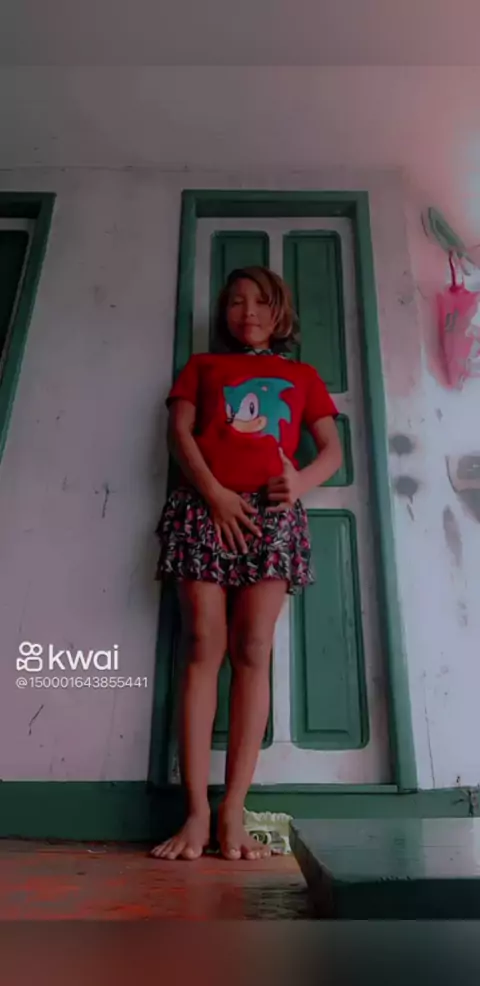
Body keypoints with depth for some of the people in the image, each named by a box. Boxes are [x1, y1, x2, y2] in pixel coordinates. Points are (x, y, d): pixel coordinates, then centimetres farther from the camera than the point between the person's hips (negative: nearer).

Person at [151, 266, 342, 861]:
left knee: (252, 651, -8)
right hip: (205, 507, 0)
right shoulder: (201, 365, 23)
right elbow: (179, 432, 7)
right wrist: (214, 494, -10)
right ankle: (197, 811, -6)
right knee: (204, 647, -8)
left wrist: (302, 482, -9)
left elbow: (331, 450, 15)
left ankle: (233, 812, -4)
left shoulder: (302, 376, 24)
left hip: (272, 513, 1)